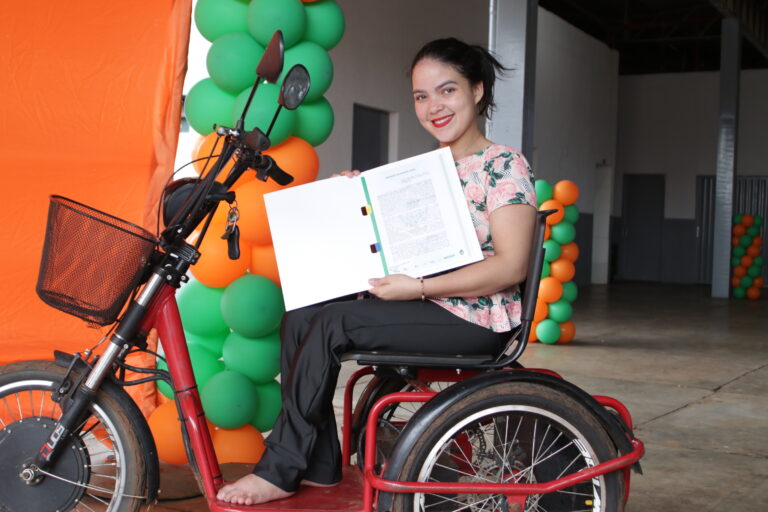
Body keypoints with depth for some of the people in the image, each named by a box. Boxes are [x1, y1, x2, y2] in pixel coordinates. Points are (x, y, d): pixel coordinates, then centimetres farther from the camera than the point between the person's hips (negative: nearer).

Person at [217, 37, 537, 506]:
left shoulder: (504, 165, -8)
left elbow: (511, 266, -18)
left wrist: (417, 288, -23)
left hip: (476, 319, -8)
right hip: (426, 307, 8)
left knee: (332, 323, -22)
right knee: (301, 316, -6)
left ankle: (281, 470, -10)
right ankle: (320, 466, 0)